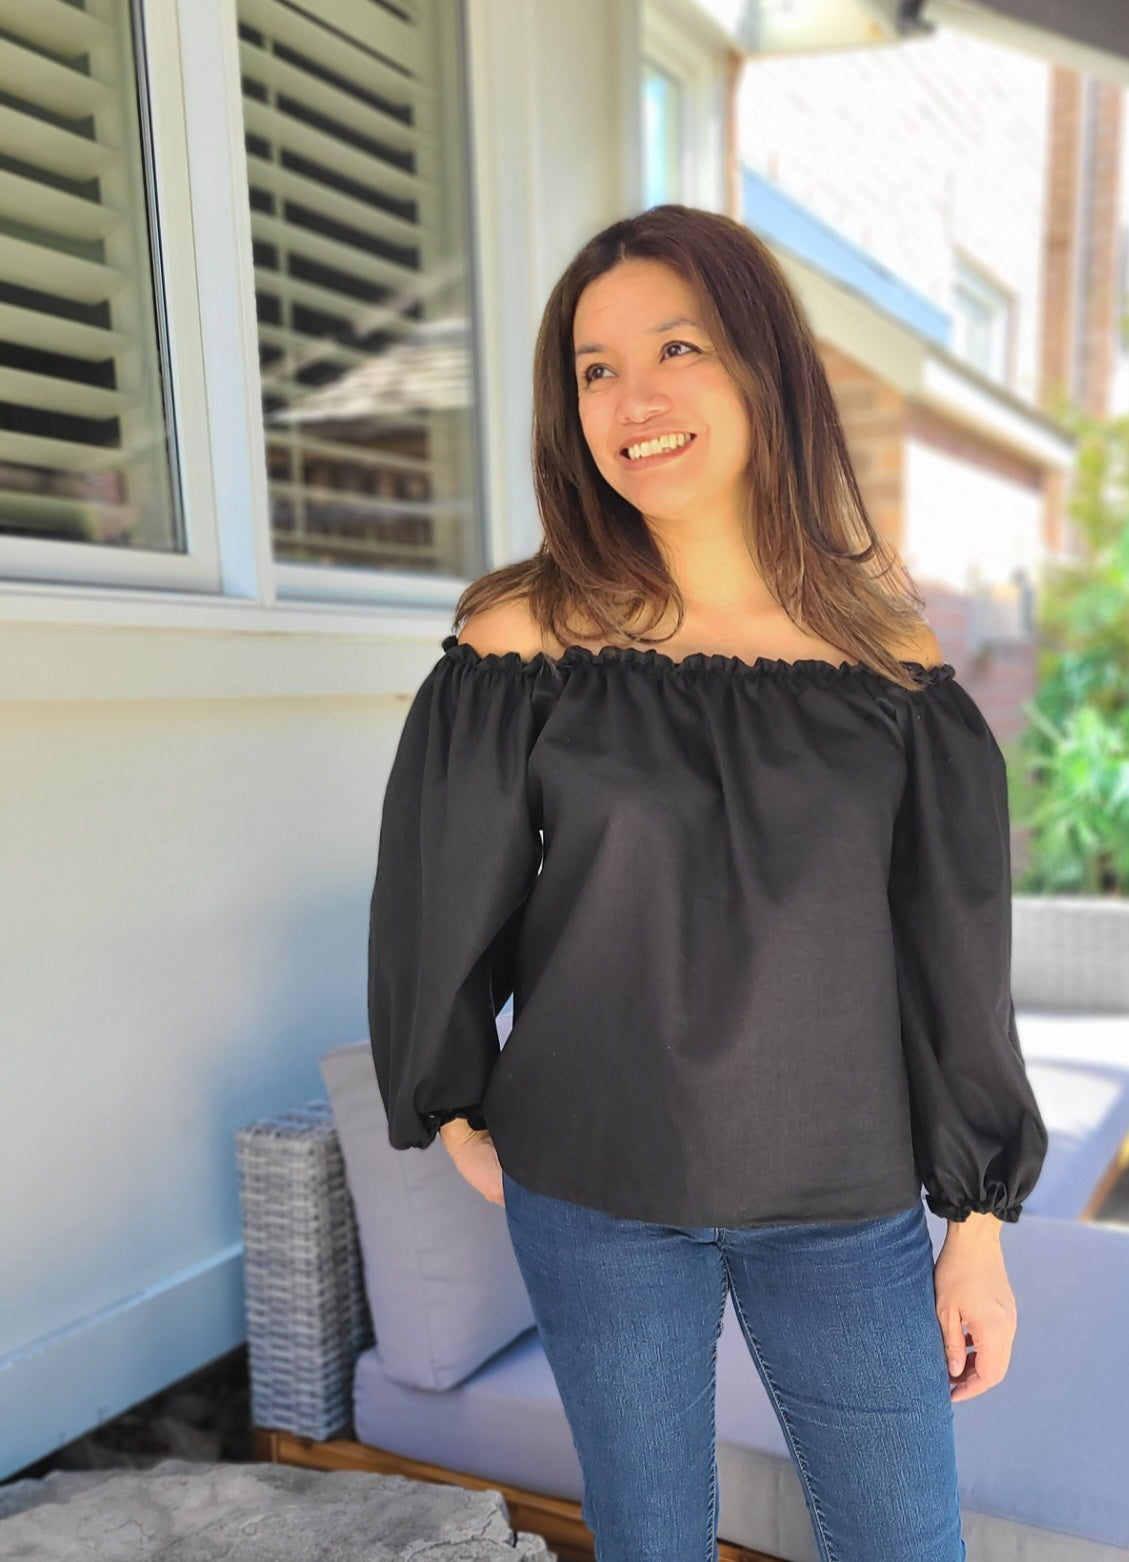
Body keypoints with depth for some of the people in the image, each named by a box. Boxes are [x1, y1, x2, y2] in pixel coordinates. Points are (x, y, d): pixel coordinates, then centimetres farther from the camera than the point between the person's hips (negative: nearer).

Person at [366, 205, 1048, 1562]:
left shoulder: (891, 659, -4)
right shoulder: (526, 638, -9)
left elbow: (954, 958, 1)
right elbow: (436, 907, 0)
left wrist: (978, 1218, 4)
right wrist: (455, 1116, 8)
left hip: (844, 1208, 2)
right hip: (593, 1204, -1)